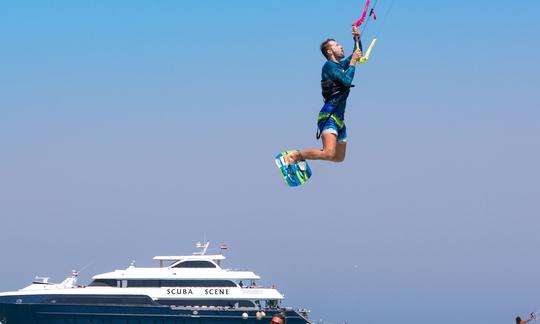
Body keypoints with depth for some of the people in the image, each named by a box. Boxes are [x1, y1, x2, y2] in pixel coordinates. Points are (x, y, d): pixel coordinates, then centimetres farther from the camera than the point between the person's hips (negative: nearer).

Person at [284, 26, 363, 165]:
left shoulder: (341, 65, 19)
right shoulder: (329, 65, -6)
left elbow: (358, 54, 33)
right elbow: (347, 80, -20)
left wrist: (357, 38, 17)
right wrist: (353, 61, -10)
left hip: (339, 119, 9)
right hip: (328, 116, -9)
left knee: (339, 158, 15)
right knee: (329, 153, -27)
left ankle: (300, 155, 23)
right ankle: (294, 156, -11)